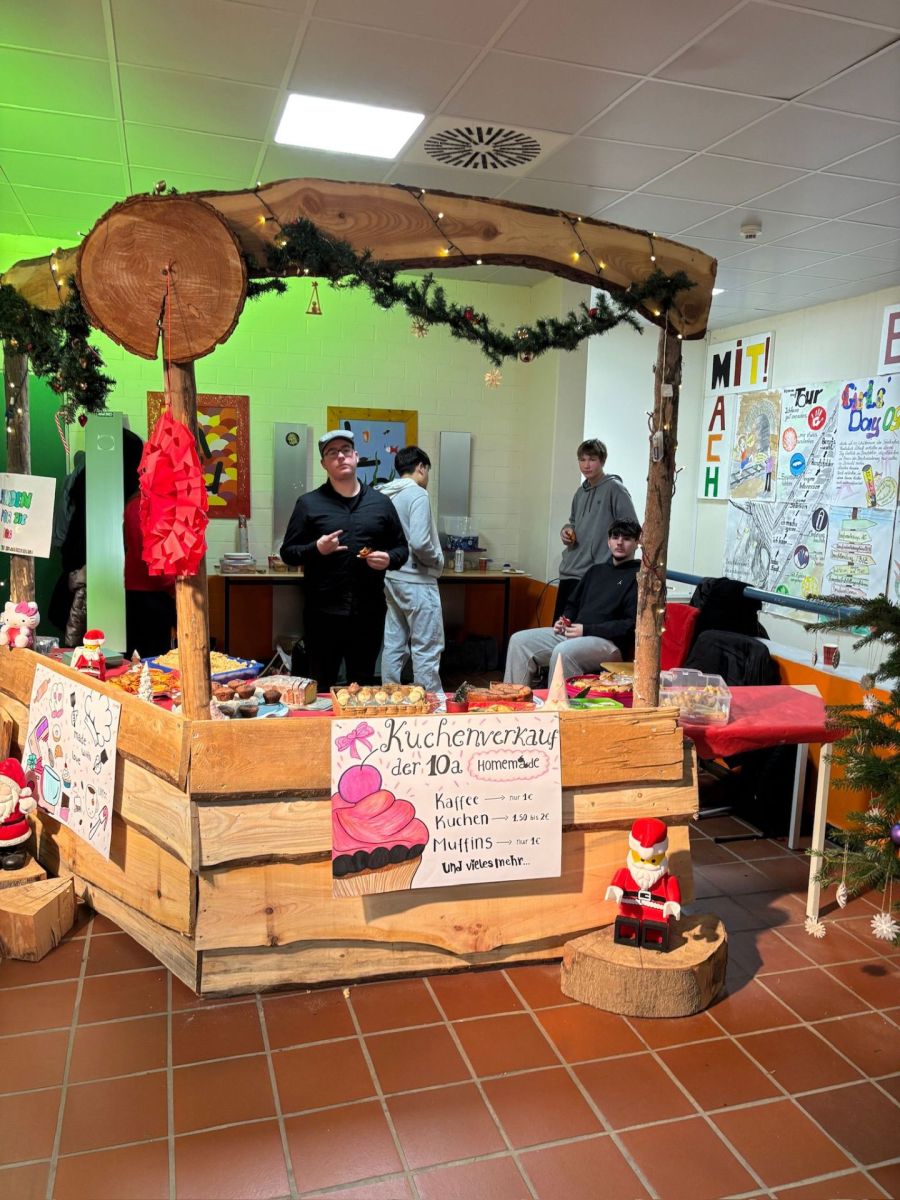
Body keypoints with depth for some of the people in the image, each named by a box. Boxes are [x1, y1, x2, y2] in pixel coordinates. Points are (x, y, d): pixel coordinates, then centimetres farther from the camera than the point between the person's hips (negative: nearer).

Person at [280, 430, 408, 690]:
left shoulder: (381, 502, 9)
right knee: (320, 687, 7)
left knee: (363, 686, 13)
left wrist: (390, 559, -7)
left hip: (369, 612, 2)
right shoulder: (309, 503, 3)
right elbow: (288, 552, 3)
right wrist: (316, 549, -15)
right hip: (323, 612, -2)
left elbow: (402, 548, 15)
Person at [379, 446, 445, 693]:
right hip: (416, 580, -8)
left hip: (393, 578, 8)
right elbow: (419, 542, -22)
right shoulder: (417, 494, -14)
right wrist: (438, 561, -7)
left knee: (394, 644, 13)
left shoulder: (386, 496, 8)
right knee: (427, 647, -1)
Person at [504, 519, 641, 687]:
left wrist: (587, 630, -16)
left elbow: (632, 624, -12)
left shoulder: (638, 576, -1)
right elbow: (574, 604, 31)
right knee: (519, 641, -5)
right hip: (573, 634, 8)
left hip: (609, 642, -8)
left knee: (563, 652, -36)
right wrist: (565, 621, 7)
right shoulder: (596, 570, 23)